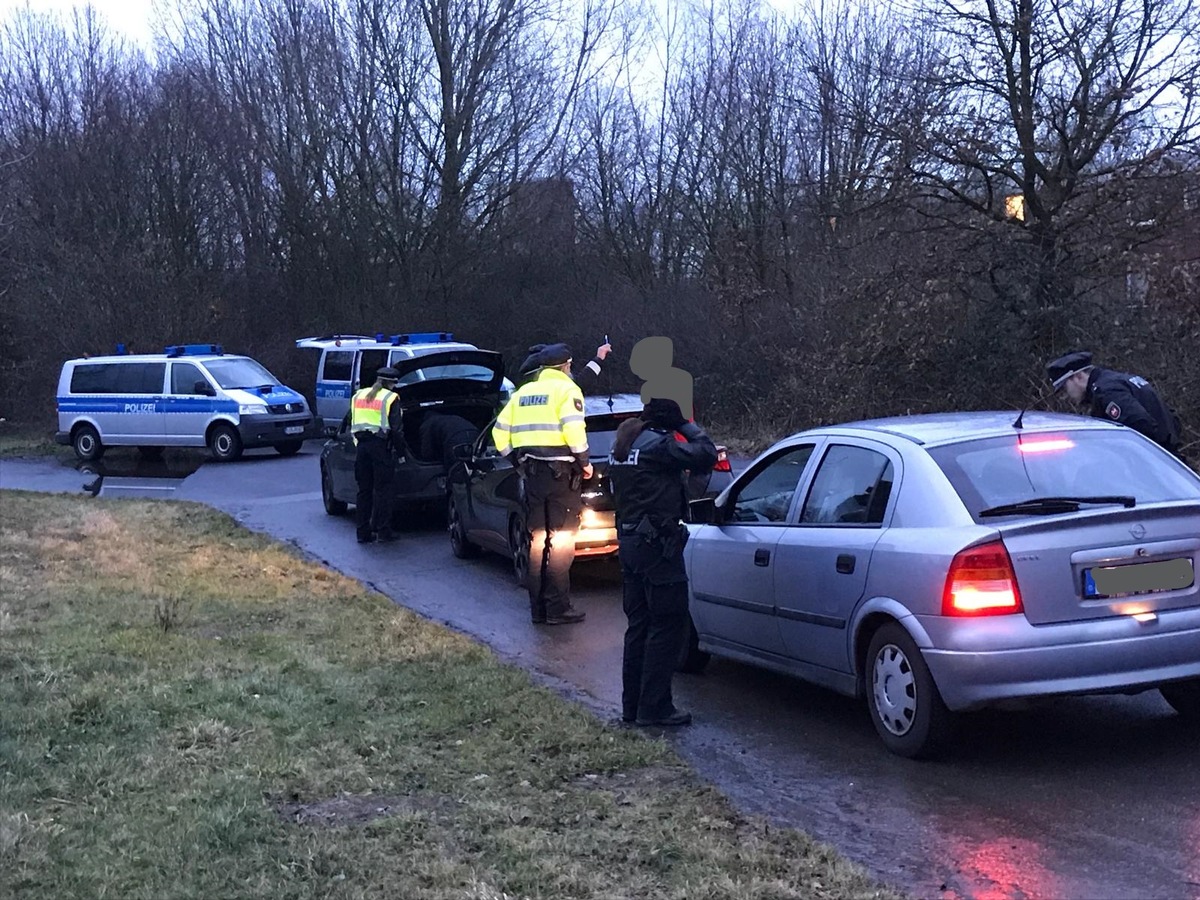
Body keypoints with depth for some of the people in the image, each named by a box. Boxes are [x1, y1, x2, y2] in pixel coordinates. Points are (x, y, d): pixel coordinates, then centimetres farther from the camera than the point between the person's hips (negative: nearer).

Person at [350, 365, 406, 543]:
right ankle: (382, 529, -3)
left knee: (364, 489, 10)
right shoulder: (390, 398, -3)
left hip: (361, 444, 5)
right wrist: (400, 451, 2)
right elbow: (396, 428, -6)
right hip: (380, 445, -5)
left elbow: (353, 424, 18)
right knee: (383, 489, 0)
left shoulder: (358, 396, 16)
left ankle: (363, 532, 9)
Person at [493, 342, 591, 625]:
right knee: (560, 541, -1)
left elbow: (500, 431, 14)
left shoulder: (523, 392, 16)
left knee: (537, 540, 12)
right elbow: (573, 429, -18)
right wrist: (585, 462, -7)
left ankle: (538, 608, 14)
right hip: (560, 471, -6)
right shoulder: (566, 389, -3)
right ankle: (558, 609, -3)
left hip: (531, 471, 6)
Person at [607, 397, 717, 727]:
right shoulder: (657, 444, -17)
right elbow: (705, 455, -22)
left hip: (630, 541, 10)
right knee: (667, 625, -3)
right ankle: (654, 707, -2)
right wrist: (689, 427, -5)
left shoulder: (623, 443, 12)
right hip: (657, 544, -10)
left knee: (639, 624, 15)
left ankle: (632, 705, 20)